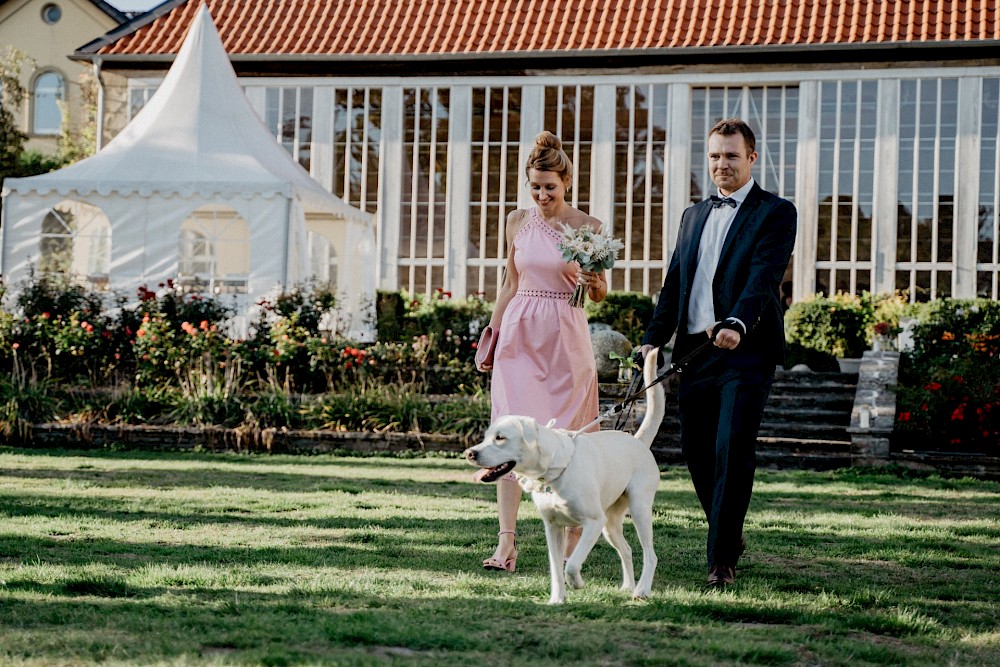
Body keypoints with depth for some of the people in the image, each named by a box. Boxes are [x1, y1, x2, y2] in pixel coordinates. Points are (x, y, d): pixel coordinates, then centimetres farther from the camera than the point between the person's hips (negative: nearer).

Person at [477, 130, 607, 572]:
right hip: (520, 336, 2)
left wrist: (592, 283, -16)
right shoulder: (518, 222, 8)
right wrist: (491, 335, 14)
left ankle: (572, 542, 17)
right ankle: (506, 541, -12)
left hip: (565, 339, -2)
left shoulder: (588, 228, 0)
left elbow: (600, 294, 6)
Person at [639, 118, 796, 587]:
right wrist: (653, 338, 5)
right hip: (694, 351, 6)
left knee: (733, 452, -11)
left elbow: (764, 275, -15)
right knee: (696, 451, 9)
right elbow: (673, 283, 18)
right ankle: (730, 533, 31)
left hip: (746, 351, -6)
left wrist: (737, 325, -31)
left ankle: (722, 558, -6)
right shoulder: (694, 216, 20)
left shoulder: (775, 213, 0)